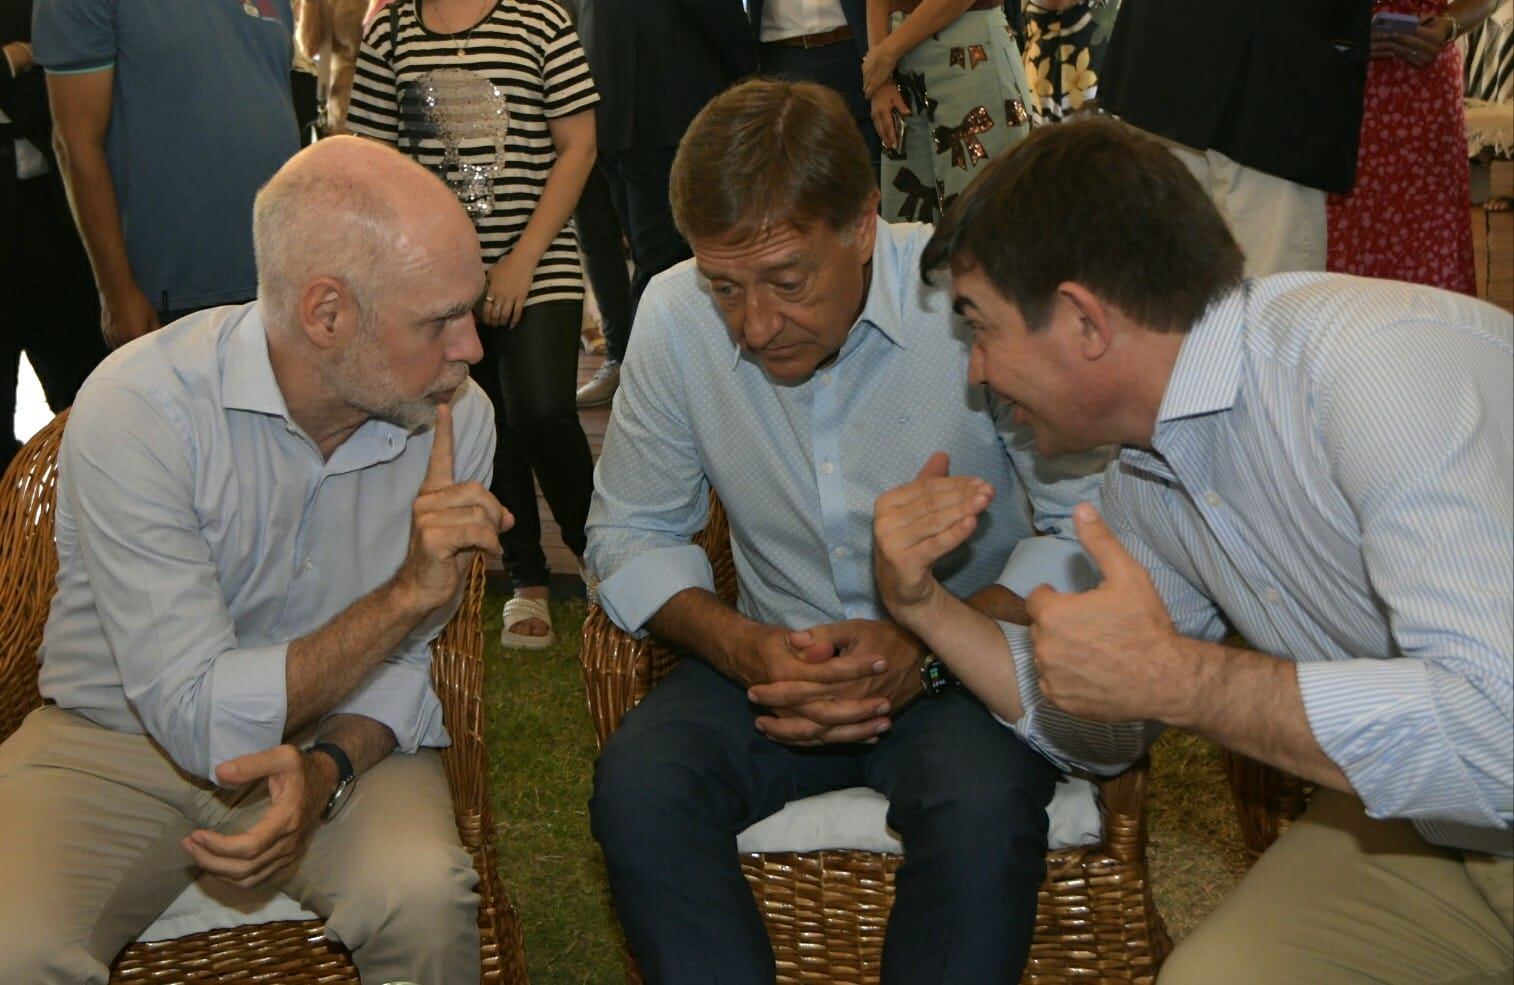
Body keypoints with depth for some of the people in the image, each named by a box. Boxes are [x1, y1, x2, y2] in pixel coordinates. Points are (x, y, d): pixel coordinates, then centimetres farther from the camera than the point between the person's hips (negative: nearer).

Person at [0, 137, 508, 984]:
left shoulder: (456, 417, -10)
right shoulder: (139, 407, -23)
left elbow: (396, 664, -1)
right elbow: (201, 720, -25)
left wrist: (324, 768, -23)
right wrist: (407, 593, -30)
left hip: (335, 735, 3)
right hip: (115, 747, -2)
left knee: (422, 895, -29)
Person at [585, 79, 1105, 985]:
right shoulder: (675, 317, -7)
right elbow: (631, 534, 4)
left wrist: (928, 645, -25)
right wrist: (742, 648, -15)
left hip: (963, 658, -2)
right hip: (782, 657, 3)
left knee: (983, 806, -33)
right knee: (636, 783, -24)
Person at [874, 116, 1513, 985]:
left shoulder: (1391, 362, -26)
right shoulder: (1149, 483, 1)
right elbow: (1102, 732, 14)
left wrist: (1172, 677, -27)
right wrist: (923, 605, -1)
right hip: (1420, 835, 6)